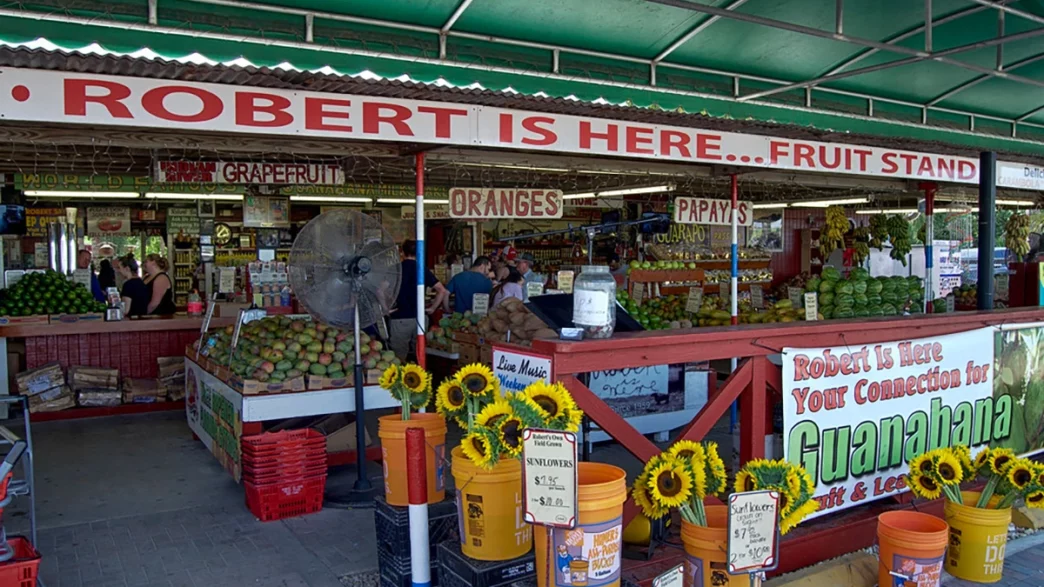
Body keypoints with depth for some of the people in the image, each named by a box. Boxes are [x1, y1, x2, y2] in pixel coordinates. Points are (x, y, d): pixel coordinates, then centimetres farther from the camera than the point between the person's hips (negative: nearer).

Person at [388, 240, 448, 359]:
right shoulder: (423, 270, 4)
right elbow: (442, 291, -2)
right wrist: (432, 308, 5)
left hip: (399, 319, -3)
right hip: (419, 318, 3)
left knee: (399, 358, 3)